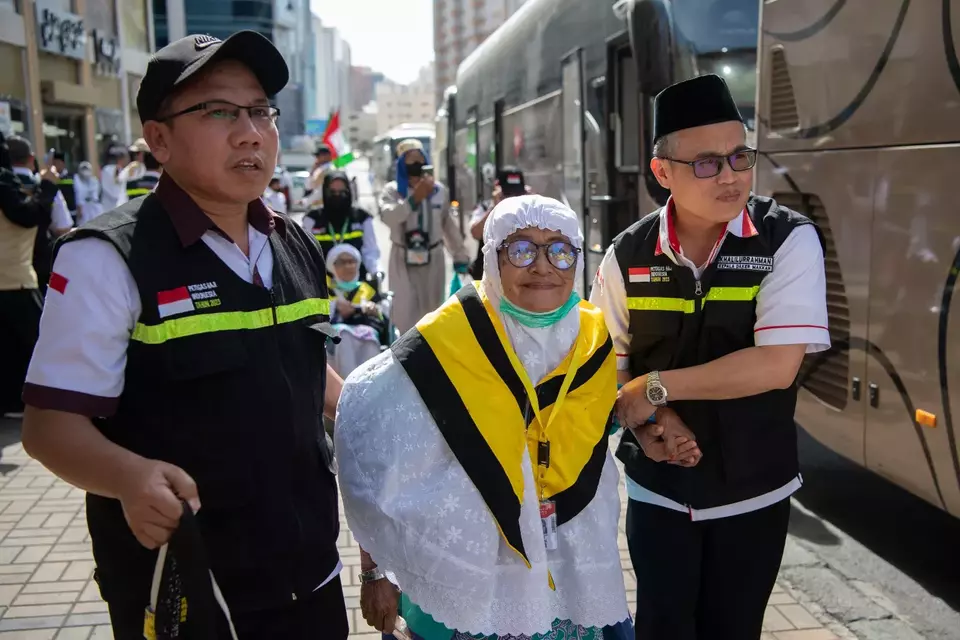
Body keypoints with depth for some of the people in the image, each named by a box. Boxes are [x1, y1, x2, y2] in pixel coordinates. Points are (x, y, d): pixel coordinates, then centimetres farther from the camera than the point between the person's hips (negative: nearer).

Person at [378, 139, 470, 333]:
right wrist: (414, 199, -39)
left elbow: (449, 225, 12)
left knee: (432, 310, 13)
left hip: (433, 258, 3)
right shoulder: (392, 190, -6)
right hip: (403, 260, -3)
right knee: (404, 312, -6)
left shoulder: (439, 190, 4)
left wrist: (460, 255, 13)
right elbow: (389, 217, -27)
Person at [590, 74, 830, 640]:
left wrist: (655, 387, -19)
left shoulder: (789, 239, -14)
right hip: (658, 486, 1)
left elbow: (776, 365, -23)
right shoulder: (629, 254, -5)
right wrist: (648, 420, -16)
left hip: (754, 488, -1)